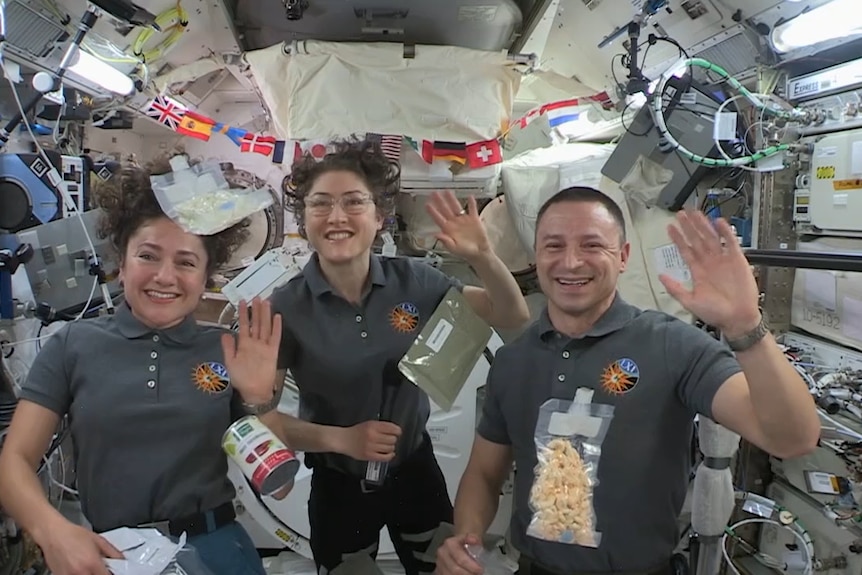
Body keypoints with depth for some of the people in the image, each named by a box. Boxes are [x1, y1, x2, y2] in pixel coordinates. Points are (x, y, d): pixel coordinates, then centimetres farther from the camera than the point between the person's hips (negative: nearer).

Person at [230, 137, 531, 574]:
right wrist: (341, 439, -27)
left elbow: (514, 319, -9)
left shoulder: (412, 281, -13)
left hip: (416, 469, 2)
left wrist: (483, 257, -27)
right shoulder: (287, 307, -18)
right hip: (338, 485, -2)